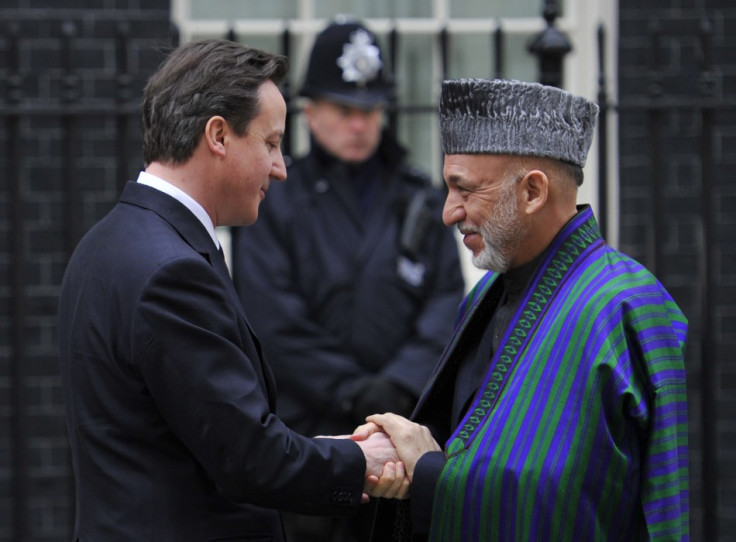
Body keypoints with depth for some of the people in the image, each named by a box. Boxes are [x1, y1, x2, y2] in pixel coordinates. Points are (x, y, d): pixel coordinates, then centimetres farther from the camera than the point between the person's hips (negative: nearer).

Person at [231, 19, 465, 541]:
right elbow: (278, 326, -6)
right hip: (306, 432, -3)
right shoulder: (276, 205, 2)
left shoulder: (423, 202, 12)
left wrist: (399, 385, -12)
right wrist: (351, 393, -14)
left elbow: (446, 309, 4)